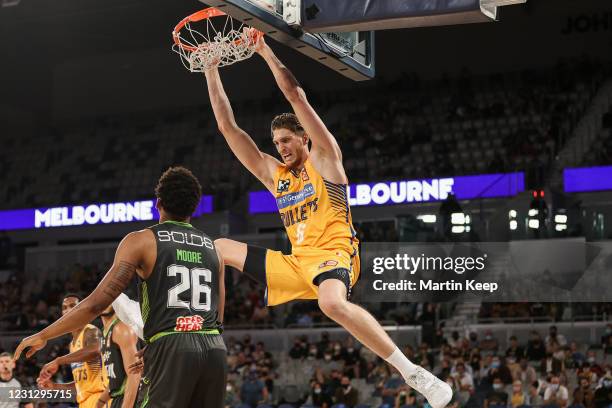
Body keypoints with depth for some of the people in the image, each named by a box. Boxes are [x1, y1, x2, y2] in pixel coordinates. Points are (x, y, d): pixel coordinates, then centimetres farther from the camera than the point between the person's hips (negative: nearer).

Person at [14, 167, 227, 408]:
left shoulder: (141, 241, 3)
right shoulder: (213, 248, 18)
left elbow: (97, 303, -3)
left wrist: (42, 336, 5)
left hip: (170, 348, -5)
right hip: (214, 348, 5)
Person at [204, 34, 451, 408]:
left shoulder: (324, 159, 4)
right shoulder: (273, 174, 17)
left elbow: (297, 96, -6)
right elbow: (228, 127, 15)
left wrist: (266, 52, -1)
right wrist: (212, 70, 13)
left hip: (332, 255, -7)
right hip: (294, 264, 7)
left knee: (333, 303, -41)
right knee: (220, 248, 15)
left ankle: (415, 375, -38)